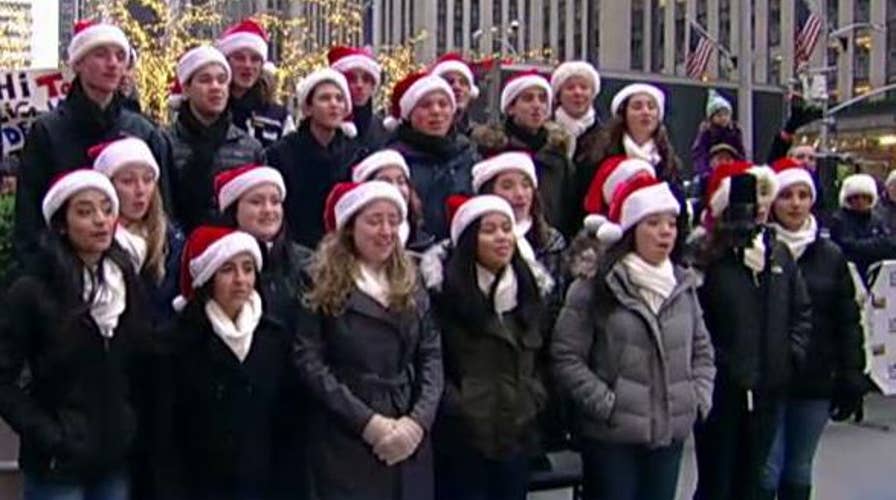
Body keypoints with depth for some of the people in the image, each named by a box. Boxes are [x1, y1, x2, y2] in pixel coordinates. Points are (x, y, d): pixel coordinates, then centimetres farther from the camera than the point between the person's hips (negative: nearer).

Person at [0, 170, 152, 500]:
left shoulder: (128, 284, 7)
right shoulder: (31, 293, -9)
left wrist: (136, 430, 4)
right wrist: (47, 435, -14)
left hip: (117, 460, 5)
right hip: (58, 465, -5)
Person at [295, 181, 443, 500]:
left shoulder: (411, 285, 11)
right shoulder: (322, 285, -2)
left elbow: (432, 356, 6)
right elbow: (310, 362, -9)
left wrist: (418, 420, -10)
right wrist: (367, 421, -15)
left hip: (409, 438, 4)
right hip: (346, 441, -4)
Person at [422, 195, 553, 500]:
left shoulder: (532, 286, 10)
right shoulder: (442, 287, -9)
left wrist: (536, 396, 11)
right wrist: (452, 403, -10)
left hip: (517, 434, 6)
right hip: (461, 436, -5)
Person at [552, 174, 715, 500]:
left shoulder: (683, 287, 8)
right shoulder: (594, 290, -10)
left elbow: (702, 349, 18)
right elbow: (566, 358, -11)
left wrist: (700, 397, 5)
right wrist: (607, 404, -14)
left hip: (671, 434, 5)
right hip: (612, 436, -5)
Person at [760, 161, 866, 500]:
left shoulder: (830, 256, 6)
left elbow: (847, 322, 8)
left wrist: (851, 378, 3)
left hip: (816, 382, 3)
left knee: (799, 471, 13)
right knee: (767, 470, 1)